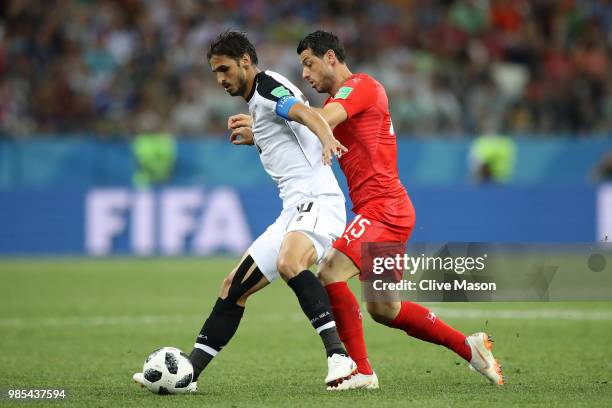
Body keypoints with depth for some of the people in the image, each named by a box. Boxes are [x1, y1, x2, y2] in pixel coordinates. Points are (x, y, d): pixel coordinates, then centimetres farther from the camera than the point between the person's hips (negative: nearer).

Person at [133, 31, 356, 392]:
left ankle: (338, 355, -43)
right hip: (294, 212, 10)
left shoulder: (268, 86, -6)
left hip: (316, 199, -10)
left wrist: (327, 138, -46)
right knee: (234, 287, 11)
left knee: (288, 263, -38)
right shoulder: (257, 101, 23)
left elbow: (305, 113, -28)